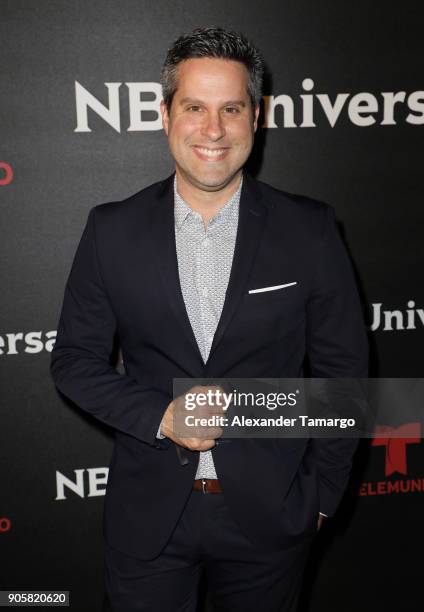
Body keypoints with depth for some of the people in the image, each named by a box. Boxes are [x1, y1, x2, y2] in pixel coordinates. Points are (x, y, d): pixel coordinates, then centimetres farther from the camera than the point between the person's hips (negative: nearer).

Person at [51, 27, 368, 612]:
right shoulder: (113, 230, -5)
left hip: (271, 514, 0)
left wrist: (321, 493, 1)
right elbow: (75, 359, 1)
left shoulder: (309, 230, -7)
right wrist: (160, 415, -14)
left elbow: (343, 367, -1)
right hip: (147, 515, 1)